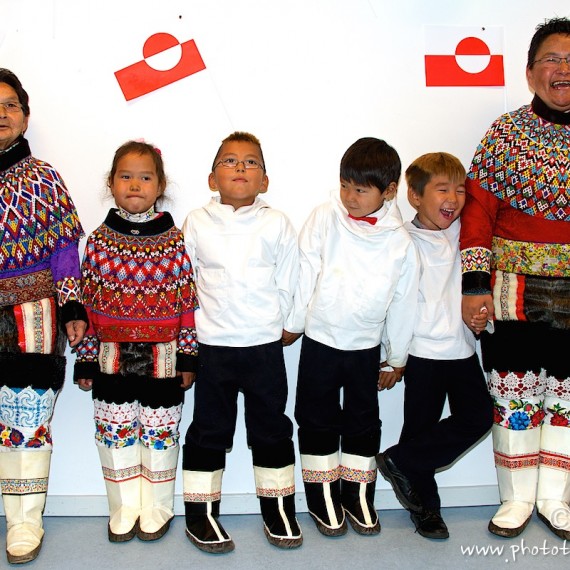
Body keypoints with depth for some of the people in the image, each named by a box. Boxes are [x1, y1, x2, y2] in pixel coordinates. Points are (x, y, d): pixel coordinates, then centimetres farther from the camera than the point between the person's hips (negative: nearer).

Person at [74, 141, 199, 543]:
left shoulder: (175, 239, -4)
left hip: (163, 356, -2)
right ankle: (123, 508, 30)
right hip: (112, 356, 2)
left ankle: (157, 508, 29)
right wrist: (86, 358, 3)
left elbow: (188, 300, -3)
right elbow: (87, 301, 3)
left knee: (160, 432, 9)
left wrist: (188, 356, -5)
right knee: (115, 432, 11)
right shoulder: (100, 239, 0)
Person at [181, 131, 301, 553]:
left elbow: (286, 287, 4)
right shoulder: (197, 223, 2)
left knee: (271, 429, 11)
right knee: (209, 430, 9)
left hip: (265, 345, 0)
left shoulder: (277, 224, 1)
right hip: (213, 346, 0)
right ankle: (201, 514, 23)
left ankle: (279, 511, 27)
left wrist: (270, 323, 0)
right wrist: (205, 322, 2)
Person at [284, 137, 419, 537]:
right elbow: (305, 272, -4)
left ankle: (358, 495, 29)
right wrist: (293, 322, -1)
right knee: (318, 420, 9)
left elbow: (403, 303, 2)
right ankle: (322, 496, 25)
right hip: (320, 342, -1)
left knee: (364, 422, 13)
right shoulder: (325, 218, -8)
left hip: (366, 348, 1)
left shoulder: (400, 242, -5)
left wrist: (396, 358, 7)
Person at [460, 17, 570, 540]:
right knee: (514, 394, 6)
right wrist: (474, 283, -11)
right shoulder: (507, 132, -2)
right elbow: (478, 209, -5)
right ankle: (517, 497, 24)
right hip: (515, 291, -2)